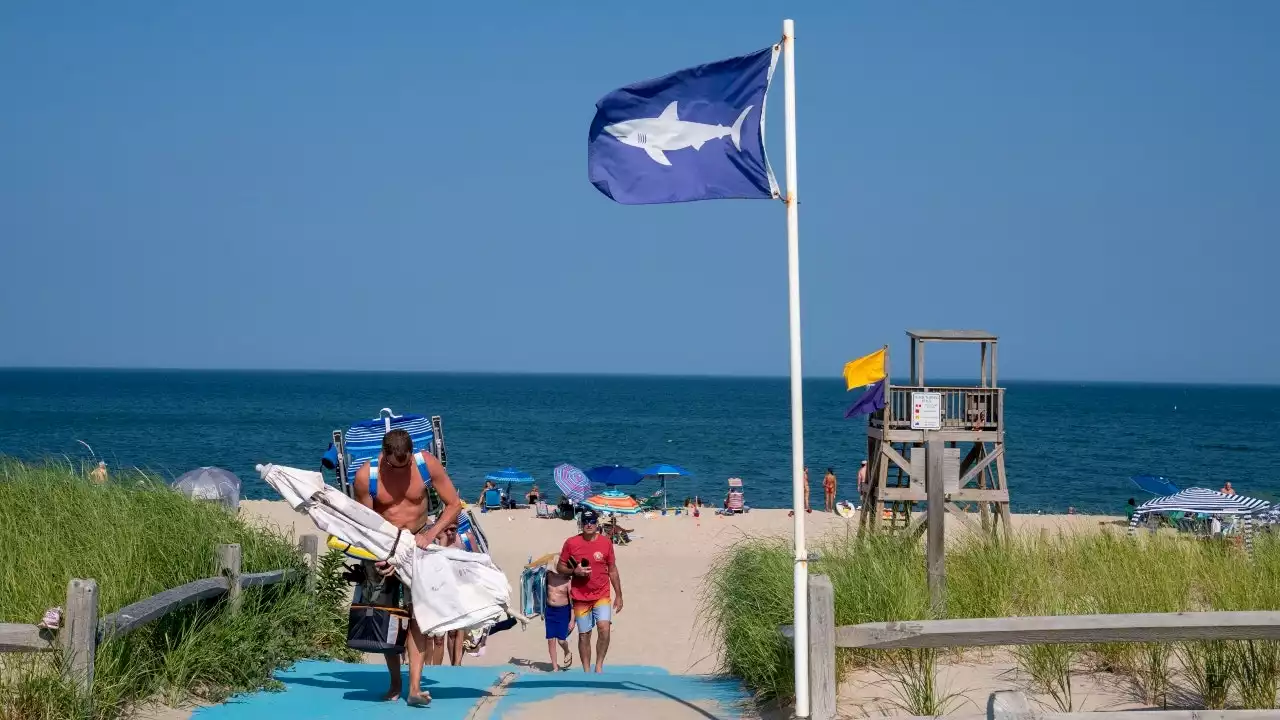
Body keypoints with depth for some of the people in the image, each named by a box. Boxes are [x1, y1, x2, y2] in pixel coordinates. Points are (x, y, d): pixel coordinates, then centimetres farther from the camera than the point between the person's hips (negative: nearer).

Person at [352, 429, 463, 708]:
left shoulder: (428, 464, -16)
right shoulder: (365, 476, -18)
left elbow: (454, 504, -8)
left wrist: (430, 534, -20)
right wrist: (379, 556, -24)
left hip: (419, 541, 0)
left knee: (418, 611, -11)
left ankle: (415, 687, -15)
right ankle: (395, 683, 15)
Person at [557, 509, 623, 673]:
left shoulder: (606, 543, 1)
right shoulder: (571, 543, -3)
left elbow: (612, 570, 8)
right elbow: (560, 567, 4)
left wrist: (618, 595, 7)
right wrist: (574, 571, -16)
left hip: (602, 595, 0)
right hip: (580, 597, 0)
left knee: (604, 627, -20)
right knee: (584, 635, 5)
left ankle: (599, 666, -8)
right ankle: (586, 672, 15)